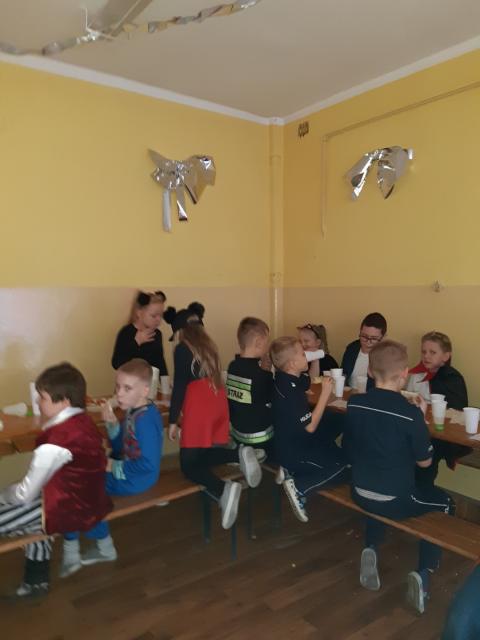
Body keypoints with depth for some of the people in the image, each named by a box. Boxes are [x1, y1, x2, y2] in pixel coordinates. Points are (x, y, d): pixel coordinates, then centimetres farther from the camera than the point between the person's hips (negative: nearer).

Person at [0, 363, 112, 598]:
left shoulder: (53, 445, -27)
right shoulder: (84, 421, -3)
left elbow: (26, 494, -13)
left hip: (68, 510, -8)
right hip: (89, 499, 9)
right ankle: (37, 578, 38)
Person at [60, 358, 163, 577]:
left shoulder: (145, 419, -27)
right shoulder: (133, 412, 1)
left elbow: (148, 464, -30)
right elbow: (120, 449, 8)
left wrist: (114, 467, -18)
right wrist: (112, 424, -7)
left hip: (135, 479, -9)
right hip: (123, 471, 9)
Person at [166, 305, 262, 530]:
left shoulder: (182, 348, -2)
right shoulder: (208, 345, 17)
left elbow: (179, 386, -7)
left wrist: (173, 421, -4)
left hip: (198, 404, -7)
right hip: (219, 400, 7)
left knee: (189, 463, -2)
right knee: (204, 455, 12)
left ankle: (223, 489, -27)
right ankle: (239, 454, -13)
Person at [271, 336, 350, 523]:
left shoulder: (287, 378, -1)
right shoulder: (289, 390, -29)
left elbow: (311, 382, 19)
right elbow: (311, 426, -25)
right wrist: (325, 394, -22)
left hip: (295, 442, 9)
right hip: (293, 451, -9)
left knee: (340, 455, 18)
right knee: (343, 470, -7)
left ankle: (294, 471, 12)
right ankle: (299, 487, -6)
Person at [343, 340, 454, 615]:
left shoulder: (354, 403, -9)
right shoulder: (410, 413, -22)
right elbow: (425, 461, -8)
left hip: (360, 493, 4)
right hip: (397, 501, -4)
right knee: (444, 503, 24)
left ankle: (371, 550, 18)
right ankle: (424, 572, 11)